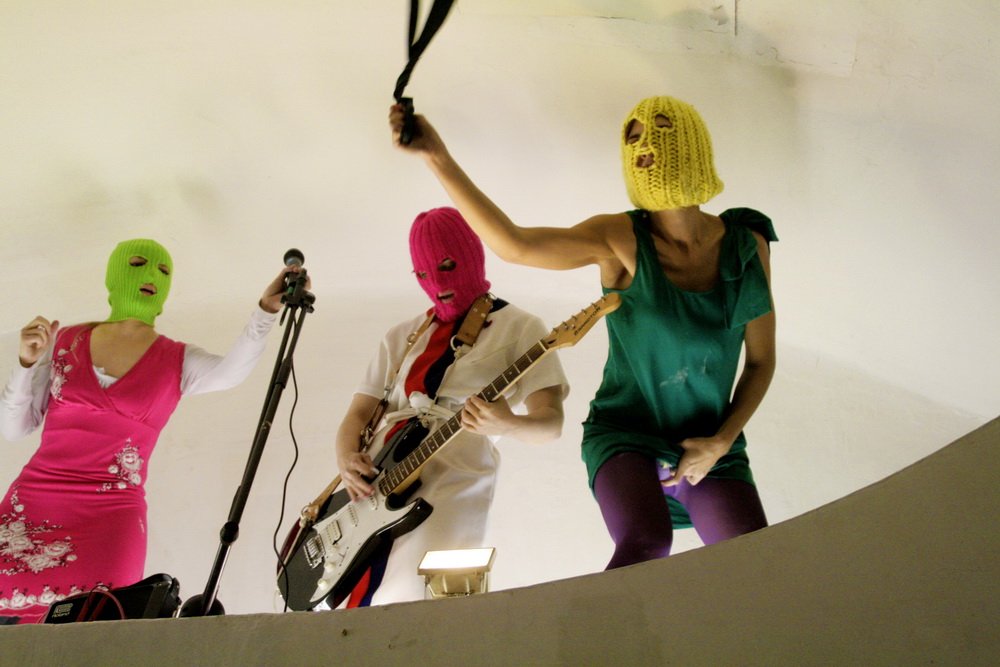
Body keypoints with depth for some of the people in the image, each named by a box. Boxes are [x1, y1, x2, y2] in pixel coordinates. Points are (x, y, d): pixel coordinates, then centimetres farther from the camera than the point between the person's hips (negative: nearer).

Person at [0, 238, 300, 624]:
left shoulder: (179, 362, 5)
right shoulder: (64, 342, 10)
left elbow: (231, 371, -19)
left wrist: (267, 308, -35)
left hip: (115, 509, -1)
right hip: (33, 501, 1)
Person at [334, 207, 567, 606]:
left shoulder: (519, 328, 3)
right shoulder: (402, 336, 19)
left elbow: (550, 422, -6)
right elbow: (357, 414, 16)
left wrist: (506, 424, -29)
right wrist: (346, 458, -6)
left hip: (452, 486, -6)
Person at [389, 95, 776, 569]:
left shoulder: (748, 244, -3)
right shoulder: (620, 239, -13)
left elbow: (761, 361, 5)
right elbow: (513, 244, -30)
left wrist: (721, 442, -7)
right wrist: (437, 157, -40)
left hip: (710, 449, 3)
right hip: (625, 437, -3)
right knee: (645, 544, -31)